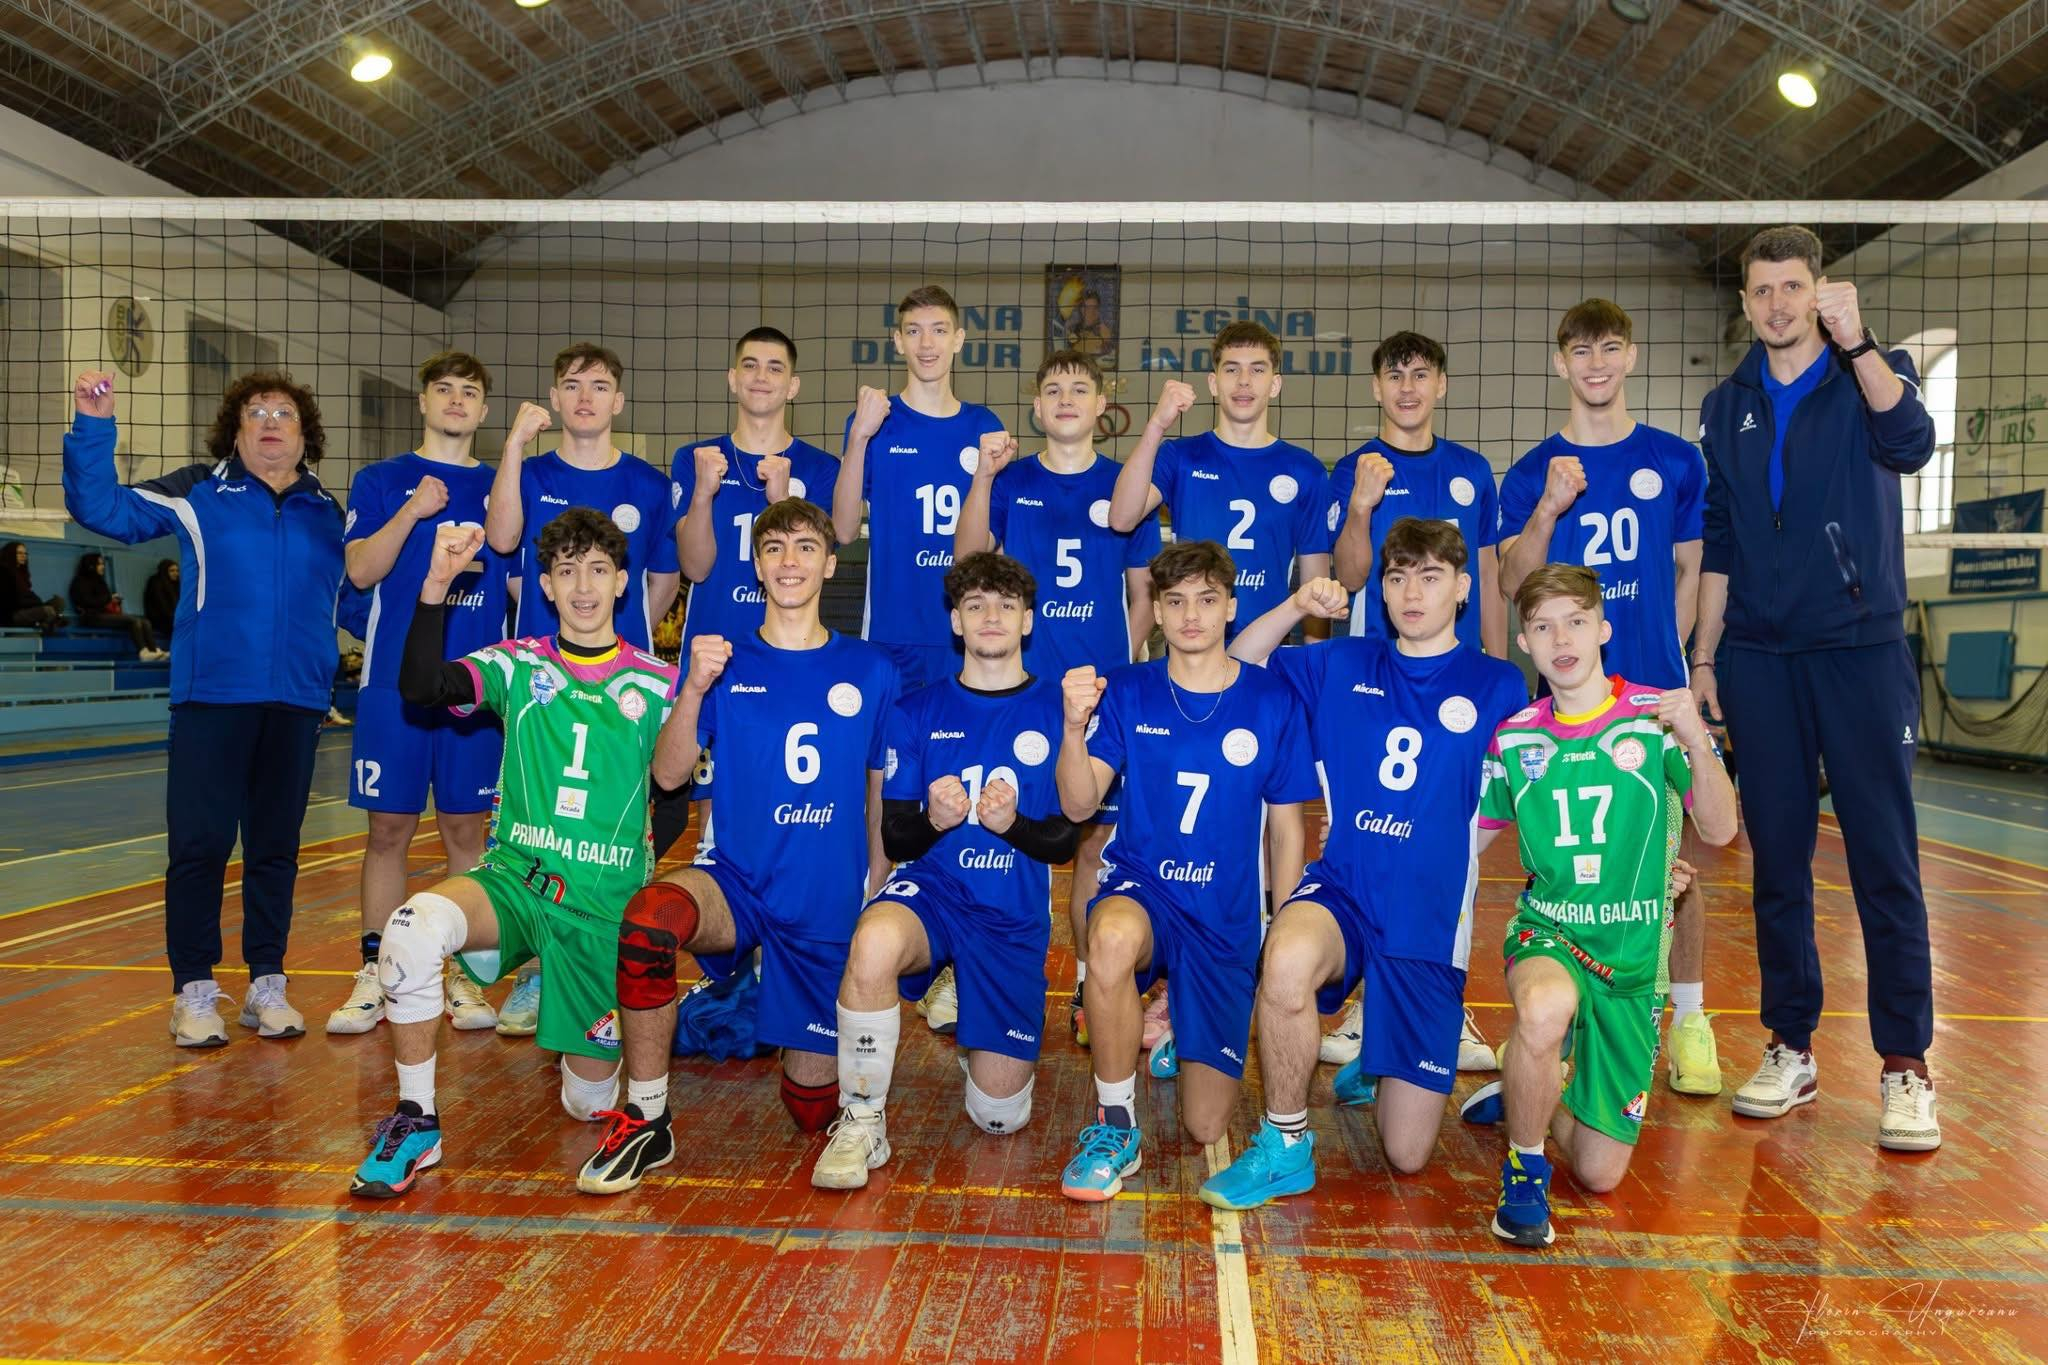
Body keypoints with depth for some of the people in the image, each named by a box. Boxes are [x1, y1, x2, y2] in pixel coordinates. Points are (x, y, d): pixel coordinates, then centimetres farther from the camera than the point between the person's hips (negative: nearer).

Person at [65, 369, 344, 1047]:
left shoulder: (328, 512, 11)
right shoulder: (197, 492, 2)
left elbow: (351, 595, 21)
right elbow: (99, 506, -3)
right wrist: (93, 424, -13)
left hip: (296, 703, 3)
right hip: (211, 695, -3)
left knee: (276, 846, 9)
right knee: (199, 844, -1)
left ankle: (266, 985, 20)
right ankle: (193, 992, 11)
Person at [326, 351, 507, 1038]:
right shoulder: (380, 480, 7)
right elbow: (360, 571, -5)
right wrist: (412, 511, -16)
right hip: (393, 682, -1)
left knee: (467, 831, 5)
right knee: (388, 829, 3)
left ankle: (465, 975, 13)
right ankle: (374, 975, 13)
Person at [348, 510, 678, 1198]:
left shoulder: (657, 684, 2)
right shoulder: (519, 665, 3)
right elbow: (420, 687, -14)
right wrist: (437, 585, -26)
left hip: (605, 907, 0)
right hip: (512, 879, 0)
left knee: (590, 1101, 4)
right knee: (413, 926, -33)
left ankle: (593, 1034, 42)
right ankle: (415, 1120, -15)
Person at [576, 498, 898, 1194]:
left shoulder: (870, 670, 2)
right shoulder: (725, 662, 2)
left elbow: (882, 792, 11)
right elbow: (668, 775, -9)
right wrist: (695, 688, -24)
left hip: (829, 903, 1)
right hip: (734, 879, 0)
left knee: (812, 1109, 5)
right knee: (647, 917, -36)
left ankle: (795, 1024, 40)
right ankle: (647, 1122, -17)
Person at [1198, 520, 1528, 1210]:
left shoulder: (1498, 686, 2)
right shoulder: (1342, 665, 6)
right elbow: (1236, 669, 9)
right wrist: (1296, 606, -7)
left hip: (1431, 920, 0)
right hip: (1340, 892, 0)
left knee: (1408, 1156, 4)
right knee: (1288, 958, -39)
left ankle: (1379, 1063, 41)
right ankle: (1285, 1147, -15)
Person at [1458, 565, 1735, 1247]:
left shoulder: (1655, 715, -7)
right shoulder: (1514, 737, 0)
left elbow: (1719, 830, -14)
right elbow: (1465, 836, 9)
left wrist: (1696, 744, -30)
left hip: (1632, 955, 1)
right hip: (1545, 931, 0)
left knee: (1600, 1174, 2)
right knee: (1546, 1007, -40)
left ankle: (1522, 1100, 35)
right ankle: (1523, 1170, -14)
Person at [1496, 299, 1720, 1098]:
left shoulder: (1675, 461, 5)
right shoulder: (1530, 474, 3)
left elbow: (1689, 570, 14)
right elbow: (1513, 583, -6)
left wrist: (1668, 655, 8)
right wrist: (1550, 508, -20)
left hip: (1656, 690, 0)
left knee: (1670, 854, 1)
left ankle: (1689, 1019, 14)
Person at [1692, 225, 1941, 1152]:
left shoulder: (1873, 372, 4)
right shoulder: (1727, 407, 12)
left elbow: (1910, 444, -19)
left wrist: (1855, 340, -27)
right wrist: (1701, 657, 9)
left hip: (1862, 651, -3)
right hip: (1760, 659, 3)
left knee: (1884, 859, -3)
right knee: (1777, 860, 6)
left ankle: (1905, 1064, 6)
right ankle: (1791, 1048, 16)